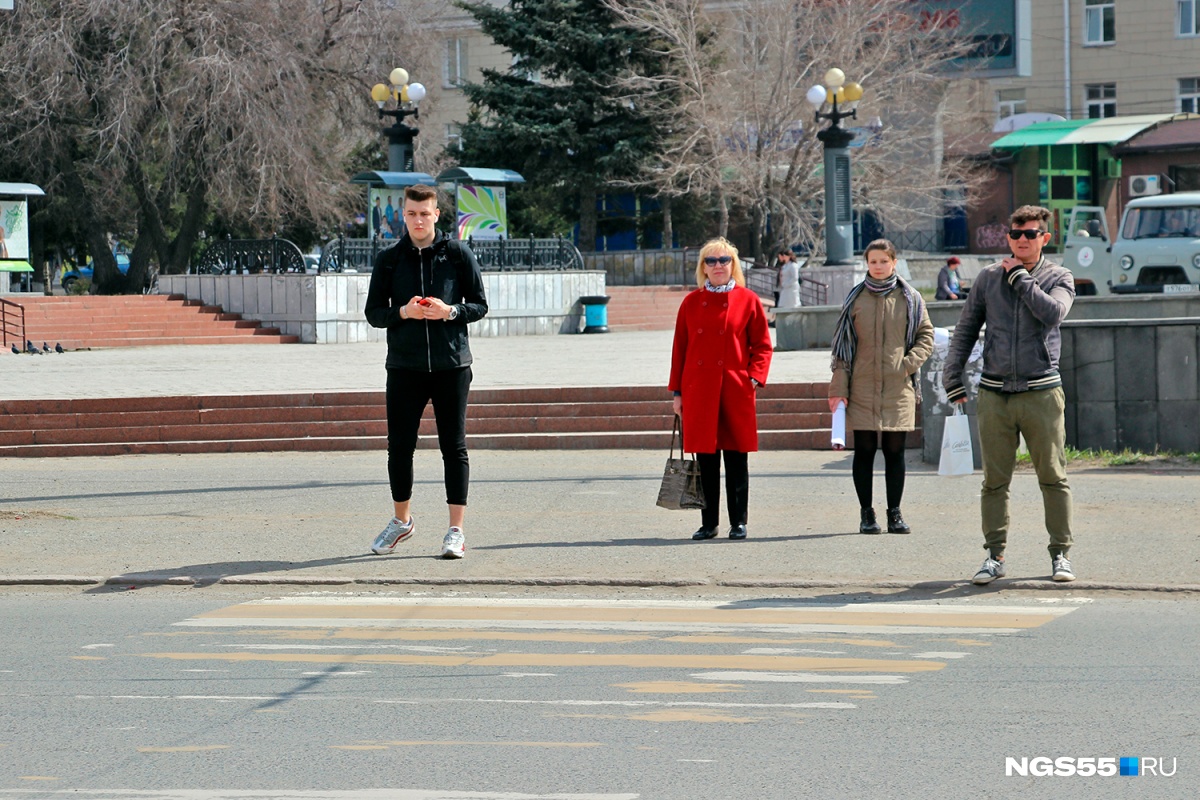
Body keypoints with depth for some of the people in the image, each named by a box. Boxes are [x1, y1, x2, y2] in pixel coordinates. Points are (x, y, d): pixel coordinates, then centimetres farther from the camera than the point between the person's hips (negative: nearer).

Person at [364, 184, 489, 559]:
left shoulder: (458, 255, 2)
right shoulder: (389, 259, 5)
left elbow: (479, 305, 4)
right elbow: (373, 313, 6)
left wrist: (449, 311, -15)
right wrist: (404, 312, -13)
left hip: (451, 365, -2)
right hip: (404, 366, 2)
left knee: (454, 447, -1)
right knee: (399, 447, 6)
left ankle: (456, 531, 4)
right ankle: (401, 520, 26)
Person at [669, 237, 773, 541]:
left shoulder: (748, 300, 3)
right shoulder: (691, 303, 8)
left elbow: (762, 345, 5)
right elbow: (680, 348, 11)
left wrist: (754, 378, -10)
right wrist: (677, 391, 7)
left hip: (735, 390, -2)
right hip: (699, 390, 2)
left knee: (736, 457, 1)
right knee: (706, 459, 5)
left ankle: (738, 522, 9)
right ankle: (709, 522, 13)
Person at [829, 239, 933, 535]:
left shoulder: (909, 298, 5)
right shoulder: (855, 299, 5)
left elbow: (926, 336, 9)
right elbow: (841, 345, 6)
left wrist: (908, 363, -9)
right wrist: (838, 388, -1)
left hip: (899, 388, 0)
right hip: (862, 387, 0)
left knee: (895, 451, 3)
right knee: (864, 451, 2)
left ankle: (895, 513, 11)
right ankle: (866, 513, 9)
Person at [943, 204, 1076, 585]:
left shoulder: (1058, 278, 5)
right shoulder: (988, 277, 10)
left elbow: (1053, 312, -16)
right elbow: (966, 329, 14)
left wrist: (1019, 276, -7)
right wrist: (952, 378, 7)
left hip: (1041, 393, -2)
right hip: (995, 393, 2)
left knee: (1053, 478, 1)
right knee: (994, 481, 3)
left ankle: (1060, 554, 9)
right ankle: (995, 556, 9)